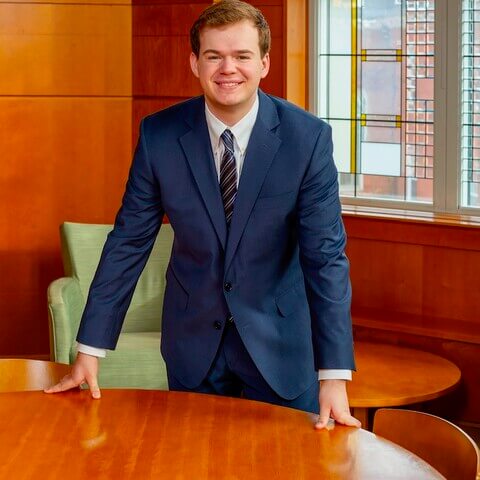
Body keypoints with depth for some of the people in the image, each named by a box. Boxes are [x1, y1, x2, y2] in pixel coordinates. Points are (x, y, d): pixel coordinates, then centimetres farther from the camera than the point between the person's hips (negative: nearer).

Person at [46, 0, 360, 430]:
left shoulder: (309, 137, -13)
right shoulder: (158, 135, -9)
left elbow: (326, 255, -14)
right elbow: (128, 241, -3)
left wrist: (334, 376, -20)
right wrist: (90, 350, -4)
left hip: (279, 341, -1)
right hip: (193, 341, 1)